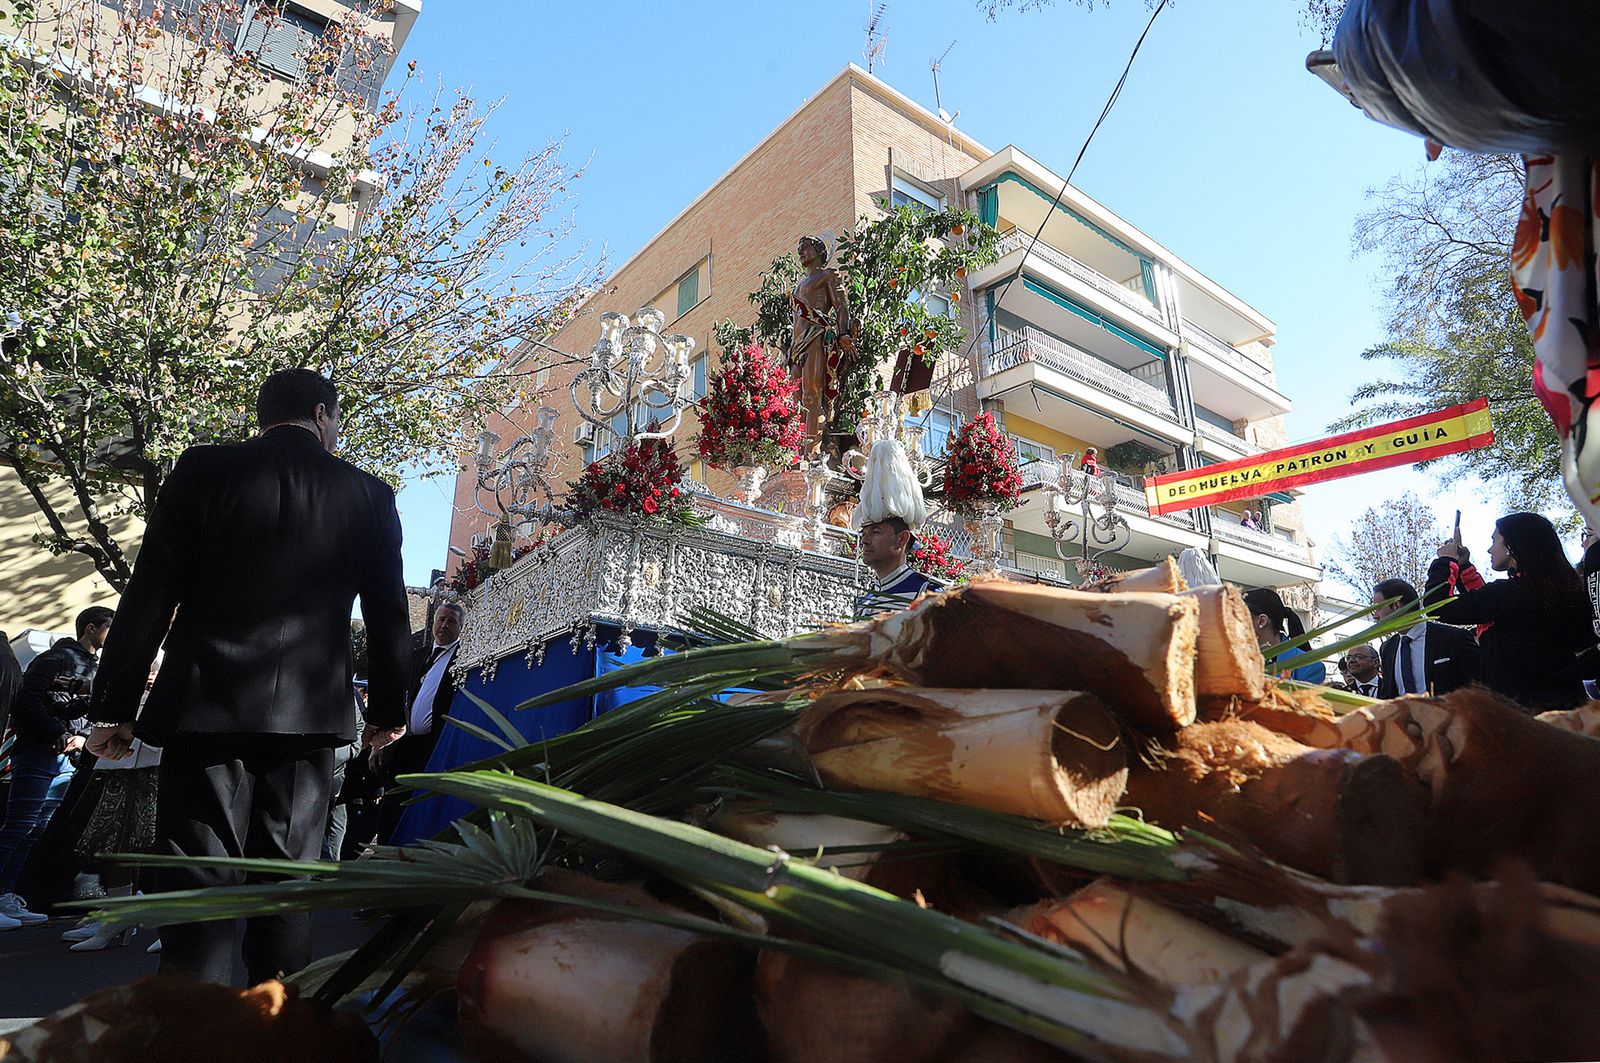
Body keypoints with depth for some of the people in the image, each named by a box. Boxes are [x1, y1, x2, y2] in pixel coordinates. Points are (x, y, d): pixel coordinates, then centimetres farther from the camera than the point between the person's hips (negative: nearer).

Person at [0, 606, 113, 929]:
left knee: (34, 830, 8)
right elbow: (26, 702, -14)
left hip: (66, 761, 8)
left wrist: (81, 737, 1)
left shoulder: (92, 669, 21)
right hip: (38, 756, -8)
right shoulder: (56, 658, -5)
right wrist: (59, 736, -15)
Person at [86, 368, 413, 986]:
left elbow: (149, 594, 0)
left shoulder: (204, 469, 2)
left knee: (198, 887, 3)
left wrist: (114, 705, 5)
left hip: (206, 704, -1)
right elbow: (389, 612, 6)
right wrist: (388, 707, 16)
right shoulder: (369, 494, 4)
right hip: (308, 711, 1)